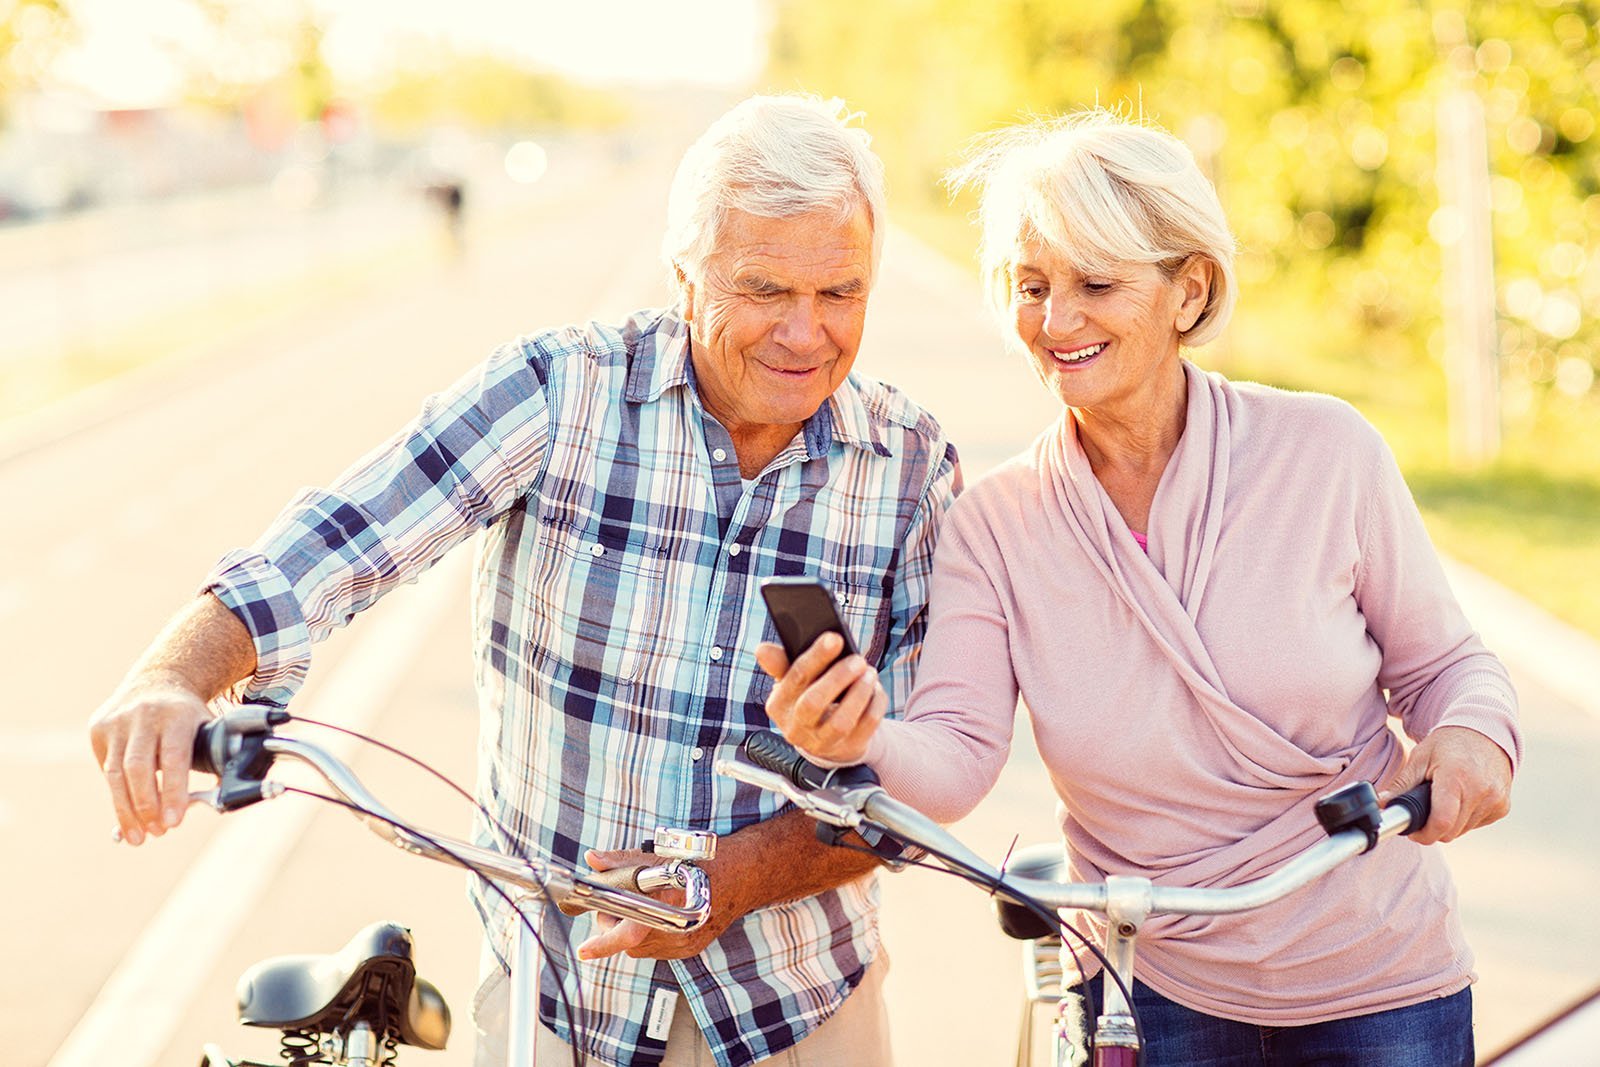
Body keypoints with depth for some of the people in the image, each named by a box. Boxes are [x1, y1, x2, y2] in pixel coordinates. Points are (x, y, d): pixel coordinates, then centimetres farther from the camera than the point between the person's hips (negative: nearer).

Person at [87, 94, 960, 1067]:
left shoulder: (912, 467, -9)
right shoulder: (557, 394, -14)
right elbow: (313, 556, -22)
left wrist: (733, 879, -24)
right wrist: (175, 675, -41)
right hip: (552, 986, -1)